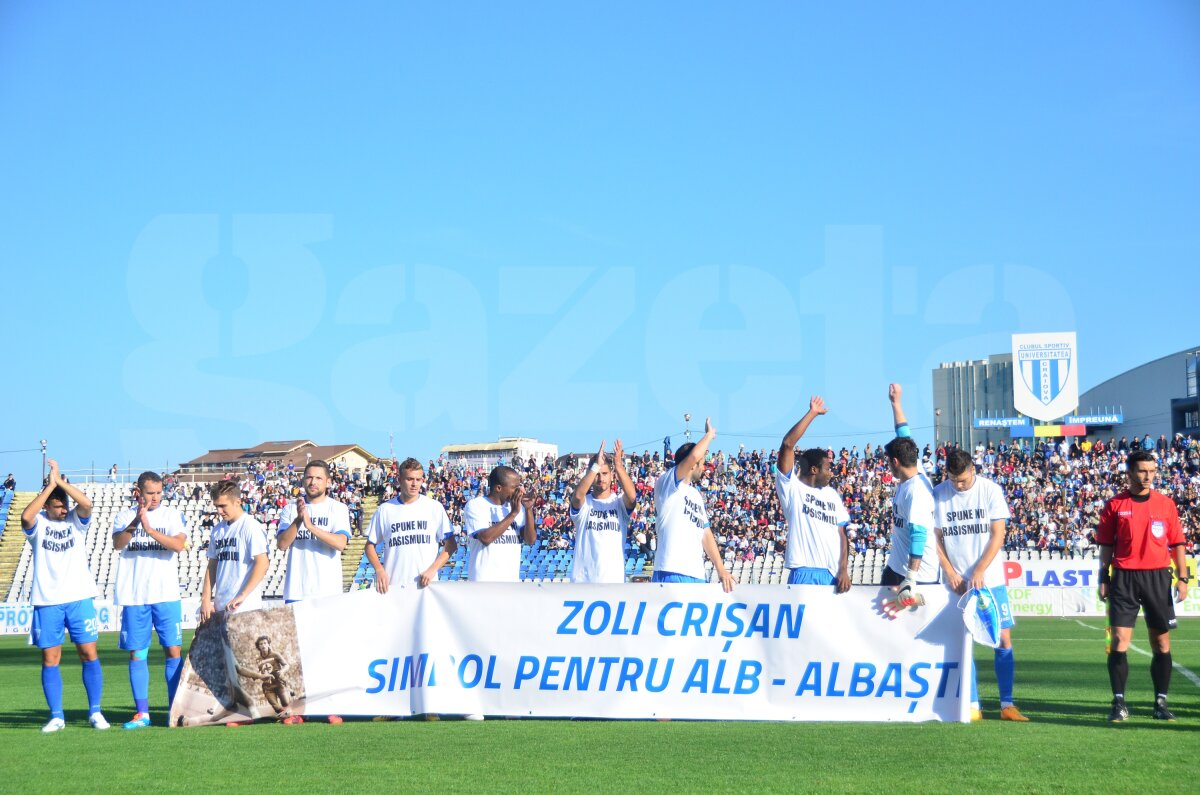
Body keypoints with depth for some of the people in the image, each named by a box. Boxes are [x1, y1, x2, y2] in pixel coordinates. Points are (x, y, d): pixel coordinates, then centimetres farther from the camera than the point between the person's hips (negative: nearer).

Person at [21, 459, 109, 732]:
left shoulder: (75, 520, 5)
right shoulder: (38, 524, 1)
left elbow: (86, 504, -16)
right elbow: (25, 517, -22)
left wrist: (60, 480, -17)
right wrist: (49, 486, -21)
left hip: (79, 598, 1)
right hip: (46, 600, 0)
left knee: (89, 653, -2)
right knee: (50, 658, 1)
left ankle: (95, 712, 7)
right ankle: (56, 717, 8)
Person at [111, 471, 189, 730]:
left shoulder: (171, 515, 4)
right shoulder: (124, 517, 6)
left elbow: (179, 544, -12)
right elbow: (117, 543, -13)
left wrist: (149, 529, -24)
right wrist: (135, 522, -30)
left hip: (166, 595, -1)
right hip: (133, 597, 1)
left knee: (173, 651, -3)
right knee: (137, 654, 4)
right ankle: (142, 713, 10)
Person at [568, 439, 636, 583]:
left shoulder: (620, 503, 5)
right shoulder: (583, 503, 4)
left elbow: (632, 497, -19)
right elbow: (578, 495, -20)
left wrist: (619, 466, -31)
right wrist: (596, 466, -29)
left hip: (614, 580, 0)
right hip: (583, 579, 0)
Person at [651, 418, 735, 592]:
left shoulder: (696, 495, 25)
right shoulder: (667, 483, 0)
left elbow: (706, 535, 23)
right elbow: (693, 455, -16)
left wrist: (721, 570, 13)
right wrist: (709, 434, 3)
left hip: (697, 577, 8)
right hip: (671, 574, -8)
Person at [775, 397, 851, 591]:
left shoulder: (833, 495, 18)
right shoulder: (792, 486, 2)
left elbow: (841, 534, 14)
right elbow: (787, 444, -9)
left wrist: (844, 569, -1)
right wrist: (813, 413, -4)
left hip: (833, 573, 5)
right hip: (804, 572, -5)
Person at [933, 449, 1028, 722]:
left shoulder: (990, 490, -3)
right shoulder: (938, 494, 0)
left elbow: (998, 535, -5)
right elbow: (936, 538, 5)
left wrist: (979, 572, -12)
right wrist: (950, 572, -6)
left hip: (990, 579, -1)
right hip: (958, 582, 1)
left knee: (1003, 639, -2)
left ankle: (1007, 704, 5)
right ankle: (972, 706, 6)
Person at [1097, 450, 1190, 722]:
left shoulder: (1166, 504, 6)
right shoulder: (1114, 505, 3)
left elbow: (1177, 544, 8)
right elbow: (1106, 546, 7)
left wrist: (1183, 578, 0)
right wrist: (1104, 579, 1)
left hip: (1158, 577, 1)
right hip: (1124, 578, -1)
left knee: (1162, 643, 5)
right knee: (1119, 641, -7)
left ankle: (1161, 702, 13)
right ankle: (1119, 703, -1)